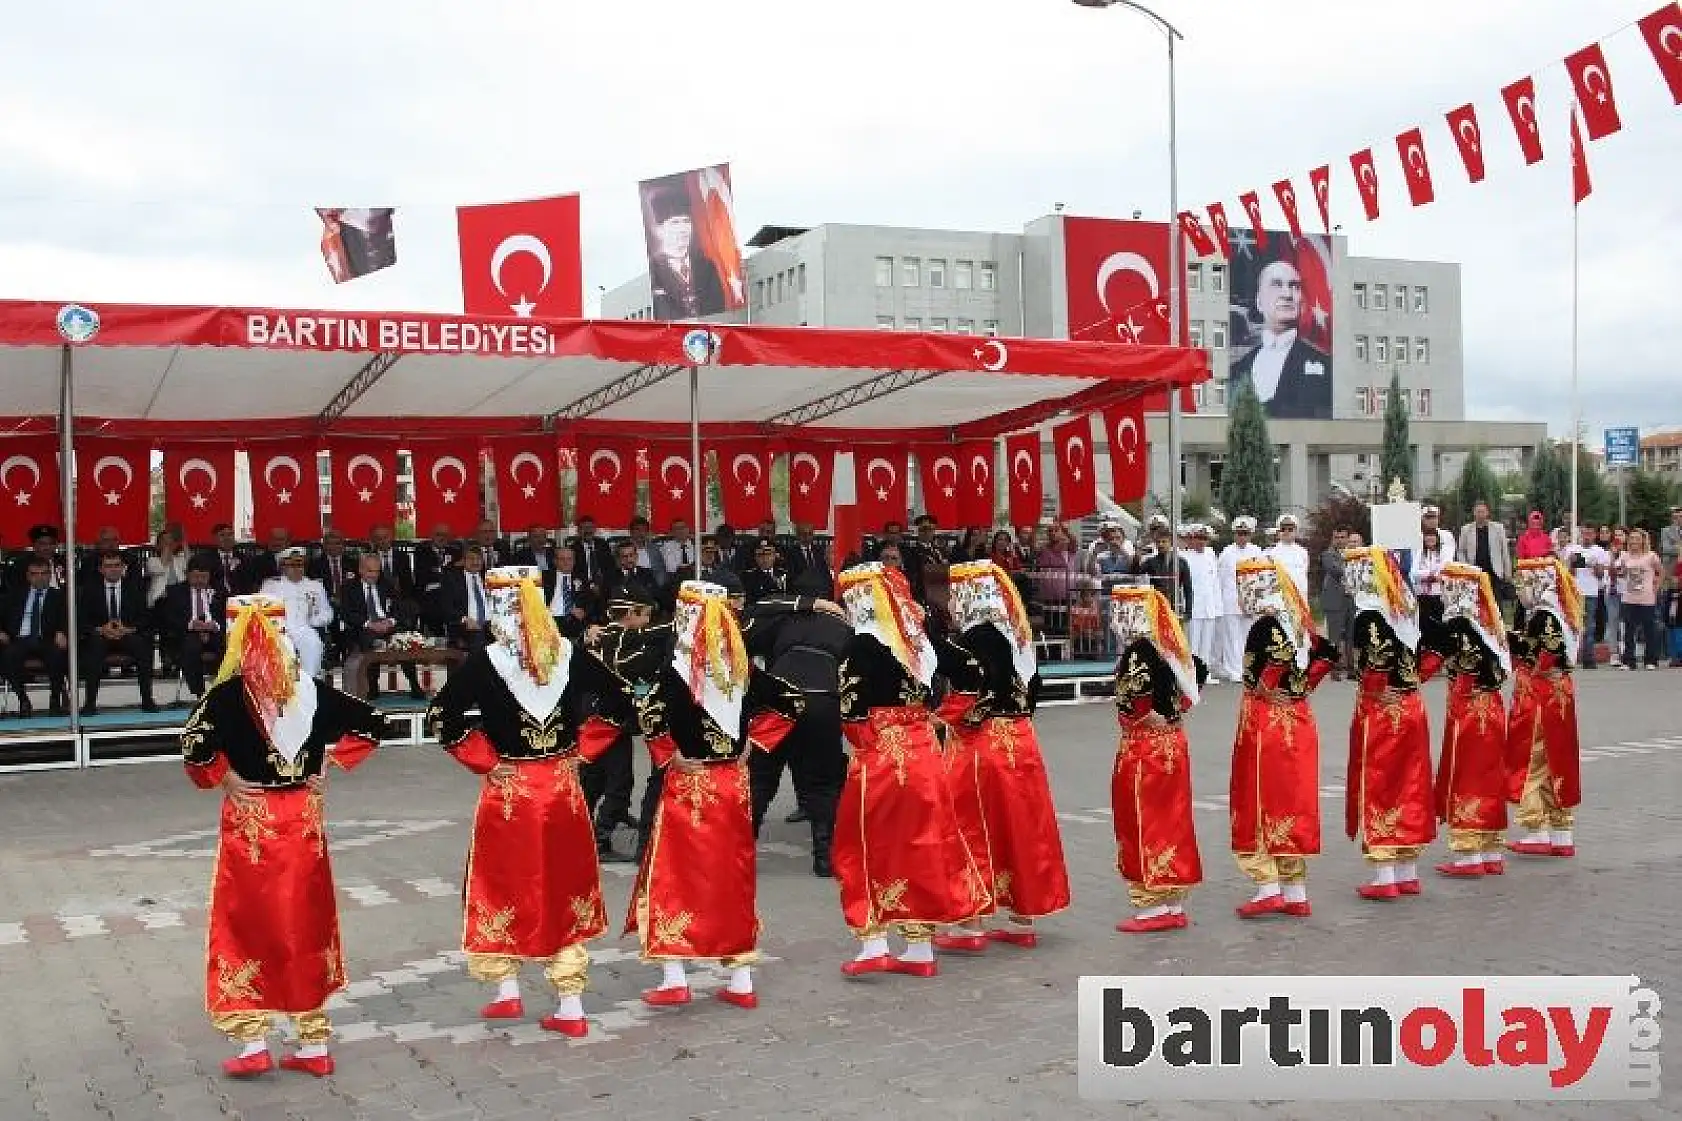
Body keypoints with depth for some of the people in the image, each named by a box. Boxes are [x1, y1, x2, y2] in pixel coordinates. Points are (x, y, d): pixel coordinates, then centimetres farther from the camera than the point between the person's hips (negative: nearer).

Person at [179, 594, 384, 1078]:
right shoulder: (311, 690, 1)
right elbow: (371, 723, 4)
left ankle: (254, 1046, 11)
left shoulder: (230, 694, -11)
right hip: (304, 820, 4)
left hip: (250, 824, -4)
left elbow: (195, 746, -23)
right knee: (305, 927, 12)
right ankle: (314, 1046, 19)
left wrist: (220, 778, -7)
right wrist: (329, 763, 7)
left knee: (248, 927, 8)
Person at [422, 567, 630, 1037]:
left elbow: (441, 719, -12)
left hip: (508, 791, -3)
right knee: (565, 893, 11)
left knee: (506, 890, 15)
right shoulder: (571, 655, -2)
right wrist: (577, 750, 7)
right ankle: (570, 1008, 14)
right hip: (563, 790, 3)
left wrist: (486, 761, -4)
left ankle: (507, 993, 26)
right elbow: (620, 707, 5)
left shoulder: (485, 662, -11)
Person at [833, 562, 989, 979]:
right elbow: (970, 671, 15)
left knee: (863, 849, 7)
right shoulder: (921, 637, 6)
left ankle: (873, 944, 5)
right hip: (923, 753, 7)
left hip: (879, 759, -6)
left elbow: (849, 711, -17)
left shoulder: (862, 645, -15)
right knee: (921, 847, 11)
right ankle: (920, 949, 17)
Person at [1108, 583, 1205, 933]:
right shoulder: (1167, 647, 8)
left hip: (1143, 748, -9)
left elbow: (1136, 698, -32)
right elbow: (1195, 672, 21)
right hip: (1174, 744, 9)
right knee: (1171, 822, 12)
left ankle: (1152, 907, 4)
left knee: (1144, 825, 0)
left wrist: (1156, 720, -16)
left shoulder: (1137, 652, -18)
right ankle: (1174, 905, 19)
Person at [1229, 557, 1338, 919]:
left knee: (1259, 807, 1)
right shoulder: (1297, 623, 7)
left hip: (1266, 727, -8)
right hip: (1300, 723, 8)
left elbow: (1281, 657, -33)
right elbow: (1328, 652, 17)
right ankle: (1296, 893, 17)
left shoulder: (1264, 627, -18)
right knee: (1293, 806, 12)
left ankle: (1269, 888, 0)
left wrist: (1273, 693, -17)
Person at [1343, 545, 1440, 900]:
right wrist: (1409, 679, 13)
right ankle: (1408, 873, 20)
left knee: (1378, 789, 1)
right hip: (1411, 708, 7)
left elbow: (1373, 668, -26)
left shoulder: (1367, 616, -17)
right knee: (1408, 788, 13)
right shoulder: (1408, 610, 7)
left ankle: (1384, 877, 3)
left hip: (1379, 712, -7)